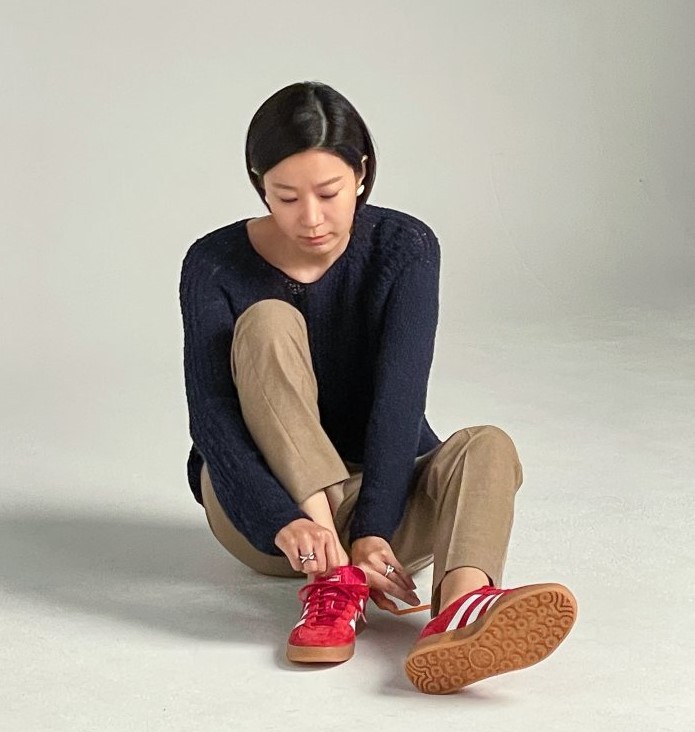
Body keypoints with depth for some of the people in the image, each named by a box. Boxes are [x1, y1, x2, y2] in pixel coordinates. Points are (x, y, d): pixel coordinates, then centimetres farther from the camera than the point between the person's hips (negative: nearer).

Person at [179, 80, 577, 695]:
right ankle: (333, 576, -38)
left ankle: (461, 605, -63)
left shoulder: (404, 247, -9)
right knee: (267, 322, -25)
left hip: (381, 491, 1)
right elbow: (211, 417, -22)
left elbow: (400, 396, -22)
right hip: (261, 511, -1)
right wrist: (284, 523, -40)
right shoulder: (216, 266, -10)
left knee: (487, 447, -29)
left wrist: (373, 532, -36)